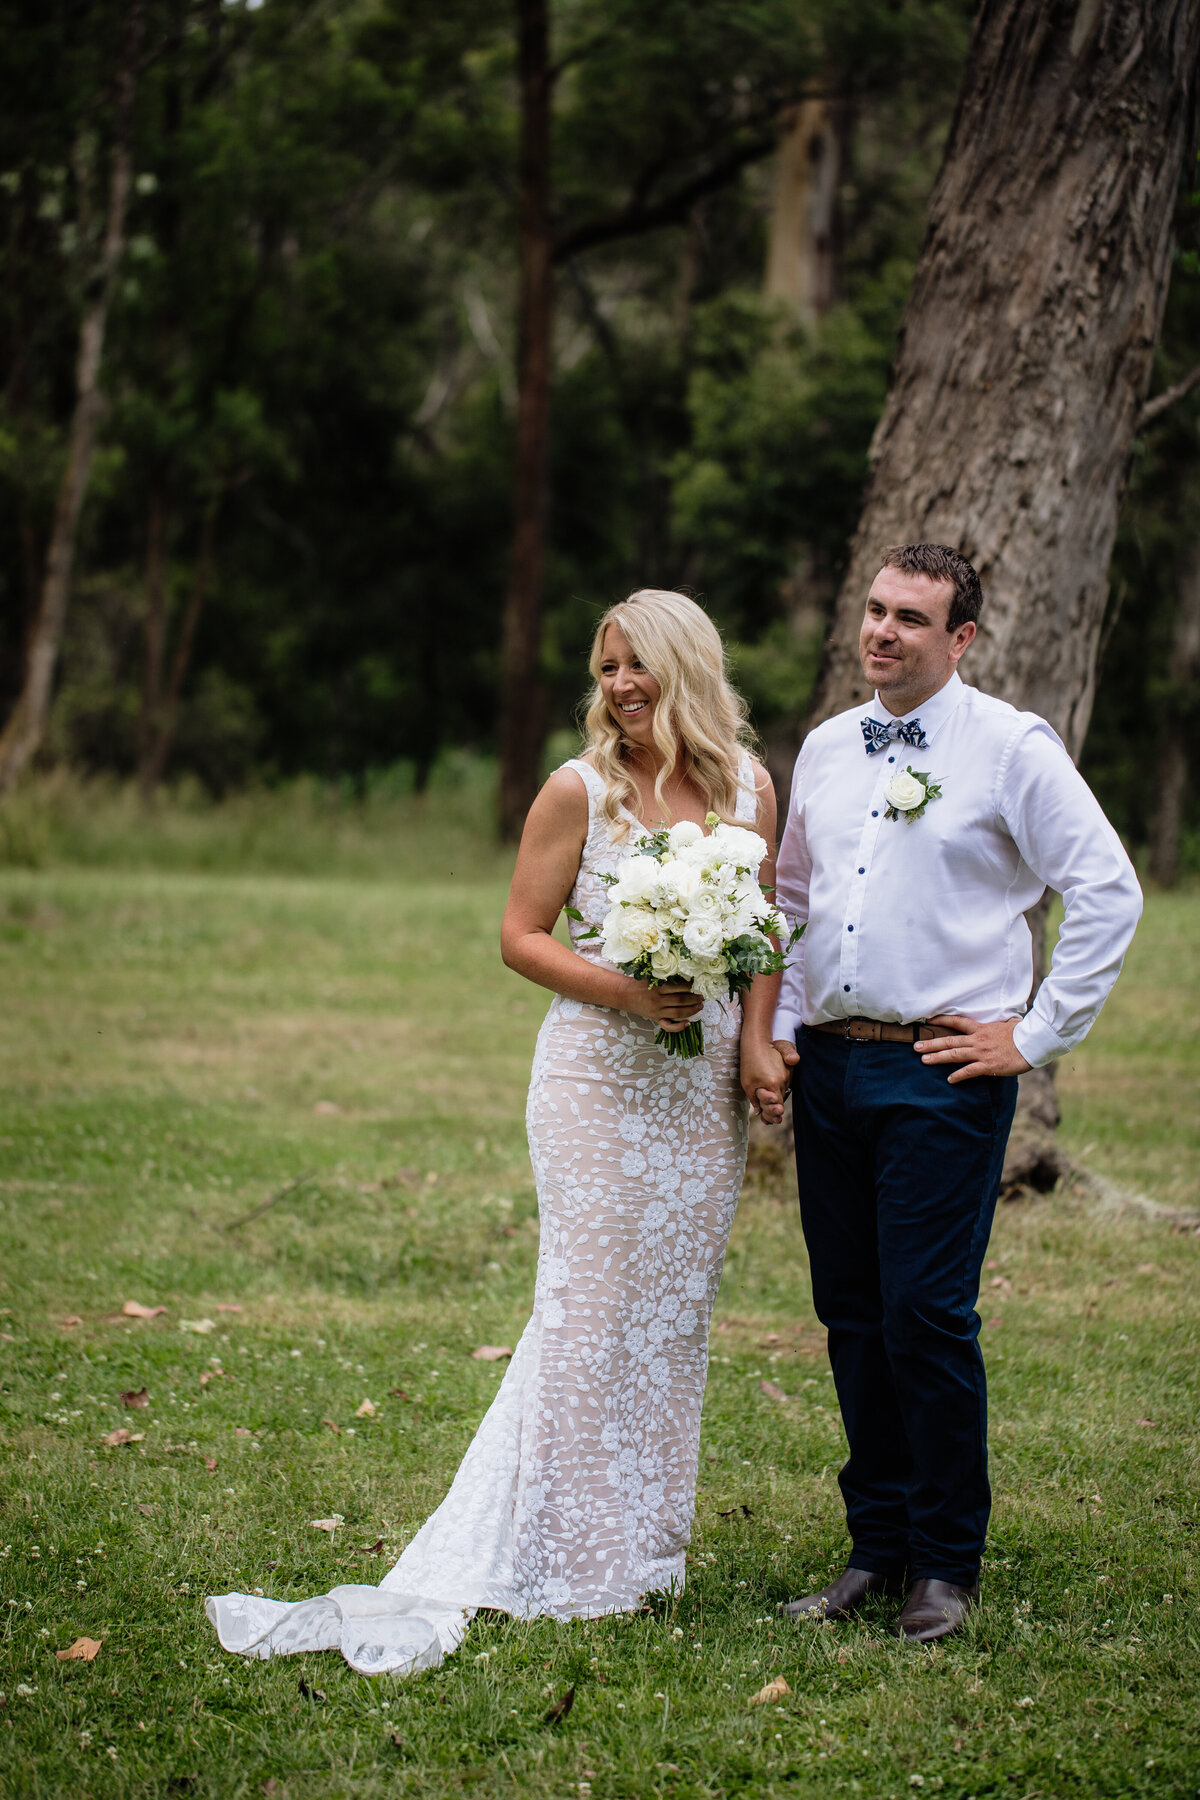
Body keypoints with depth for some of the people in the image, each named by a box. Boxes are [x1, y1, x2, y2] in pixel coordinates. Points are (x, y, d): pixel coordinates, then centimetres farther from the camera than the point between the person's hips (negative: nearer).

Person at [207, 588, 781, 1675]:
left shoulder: (748, 788, 5)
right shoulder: (580, 790, -5)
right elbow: (522, 935, -3)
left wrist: (759, 1042, -1)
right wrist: (622, 991, -19)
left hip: (705, 1086, 4)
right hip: (599, 1082, -4)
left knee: (674, 1306, 9)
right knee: (590, 1303, -5)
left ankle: (643, 1542, 20)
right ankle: (570, 1559, 4)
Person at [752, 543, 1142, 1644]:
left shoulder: (1012, 748, -5)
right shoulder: (826, 749, 13)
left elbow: (1108, 893, -7)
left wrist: (1036, 1037, -8)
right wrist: (777, 1030, 10)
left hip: (942, 1073, -6)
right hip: (828, 1068, 6)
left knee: (928, 1317, -8)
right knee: (853, 1317, 9)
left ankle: (947, 1564, 5)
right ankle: (877, 1546, 19)